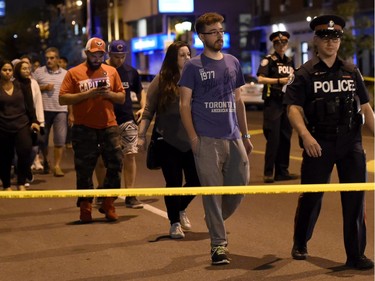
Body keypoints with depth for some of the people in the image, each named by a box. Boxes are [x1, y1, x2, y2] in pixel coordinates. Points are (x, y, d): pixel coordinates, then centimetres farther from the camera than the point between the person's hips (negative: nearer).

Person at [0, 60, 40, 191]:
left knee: (25, 152, -15)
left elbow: (29, 104, 10)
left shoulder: (20, 85, 7)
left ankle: (21, 183, -2)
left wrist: (34, 121, 3)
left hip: (22, 124, 1)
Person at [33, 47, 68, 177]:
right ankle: (45, 161, 32)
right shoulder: (38, 72, 3)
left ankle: (57, 166, 0)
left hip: (61, 110, 0)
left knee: (60, 140, -6)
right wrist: (44, 88, -12)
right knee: (43, 138, 10)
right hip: (43, 110, 0)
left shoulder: (65, 74, 8)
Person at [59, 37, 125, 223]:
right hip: (84, 129, -2)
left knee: (115, 164, -1)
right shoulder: (74, 73, 0)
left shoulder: (111, 71, 10)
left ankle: (108, 204, 11)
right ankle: (85, 207, 12)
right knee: (84, 169, 3)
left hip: (108, 126, 2)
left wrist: (110, 94, -10)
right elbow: (62, 99, -7)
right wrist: (87, 94, -16)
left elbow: (122, 97, 11)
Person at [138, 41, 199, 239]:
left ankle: (181, 209, 35)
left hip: (191, 141, 3)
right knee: (174, 182, 3)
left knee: (195, 181, 6)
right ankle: (175, 223, 20)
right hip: (168, 142, -3)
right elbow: (148, 111, -2)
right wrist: (142, 135, -7)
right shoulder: (161, 81, -4)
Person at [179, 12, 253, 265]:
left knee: (240, 185, 6)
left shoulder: (233, 63, 13)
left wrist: (246, 135, 14)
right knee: (212, 192, -2)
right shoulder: (194, 66, -1)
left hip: (233, 138, 5)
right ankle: (218, 244, 7)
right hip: (207, 140, -5)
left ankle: (216, 222, 31)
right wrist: (193, 138, -11)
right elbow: (184, 104, -3)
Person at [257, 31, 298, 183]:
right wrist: (279, 80, -23)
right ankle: (268, 173, -2)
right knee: (273, 138, -8)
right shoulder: (268, 60, -5)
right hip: (273, 103, -6)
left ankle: (282, 171, 16)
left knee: (285, 138, 9)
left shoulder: (290, 62, 14)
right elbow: (260, 79, -17)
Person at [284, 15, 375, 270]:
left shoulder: (351, 72, 11)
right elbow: (294, 108, -8)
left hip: (351, 143, 3)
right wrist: (306, 135, -24)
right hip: (319, 144, -3)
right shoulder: (306, 73, 0)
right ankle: (300, 244, 28)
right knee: (311, 196, 5)